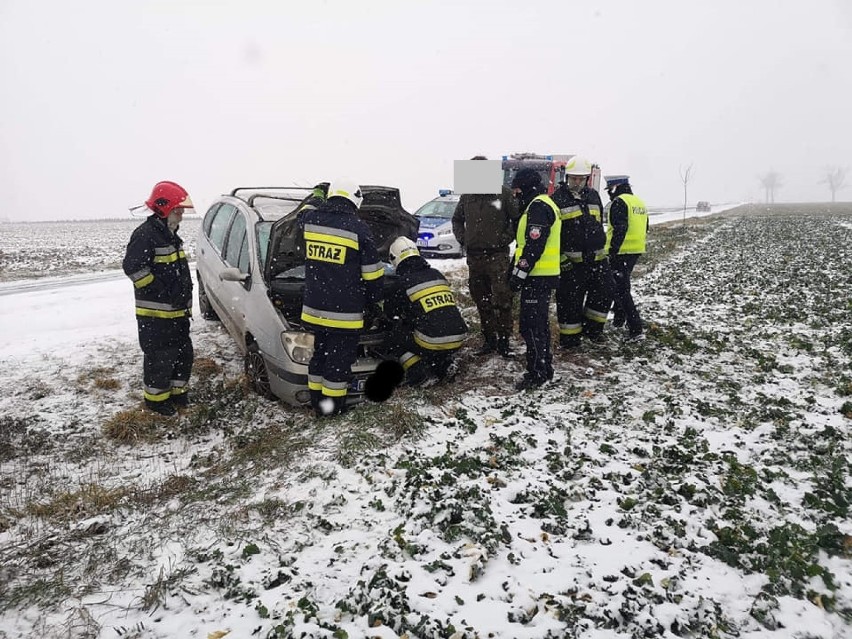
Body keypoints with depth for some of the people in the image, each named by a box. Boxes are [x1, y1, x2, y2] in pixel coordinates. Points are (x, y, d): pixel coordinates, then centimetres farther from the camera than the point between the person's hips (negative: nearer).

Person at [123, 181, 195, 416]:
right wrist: (161, 292, -21)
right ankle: (156, 398, 15)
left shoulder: (171, 235, 15)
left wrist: (185, 298, 15)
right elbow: (132, 267, -25)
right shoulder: (146, 234, -16)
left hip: (177, 311, 9)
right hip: (155, 313, -9)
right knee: (160, 357, 0)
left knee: (184, 352, 16)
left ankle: (177, 390, 31)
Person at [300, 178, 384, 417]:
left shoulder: (309, 220, 1)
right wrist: (374, 301, 9)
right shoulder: (359, 229, -12)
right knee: (339, 359, 7)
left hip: (314, 307, 5)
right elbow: (372, 274, -6)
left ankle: (317, 401, 30)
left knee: (319, 354, 19)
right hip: (344, 312, -5)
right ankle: (333, 406, 18)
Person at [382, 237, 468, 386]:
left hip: (432, 344, -6)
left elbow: (390, 313, 13)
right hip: (458, 342, 6)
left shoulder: (402, 283, -3)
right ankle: (444, 365, 18)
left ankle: (418, 373, 0)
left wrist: (398, 321, 38)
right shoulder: (437, 275, 14)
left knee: (393, 340, 14)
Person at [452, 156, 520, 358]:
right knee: (482, 302, 10)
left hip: (497, 256, -4)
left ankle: (503, 341, 1)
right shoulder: (467, 196, 10)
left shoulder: (503, 194, -3)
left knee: (502, 300, -9)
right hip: (474, 257, 5)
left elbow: (517, 219, 1)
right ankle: (489, 340, 20)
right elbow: (457, 220, 24)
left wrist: (505, 239, -7)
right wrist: (462, 239, 11)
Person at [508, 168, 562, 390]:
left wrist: (519, 273, -20)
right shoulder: (546, 204, 20)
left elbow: (534, 246, -22)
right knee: (540, 323, 16)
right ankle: (545, 368, 24)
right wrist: (515, 268, 22)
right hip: (545, 275, 11)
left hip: (537, 277, -11)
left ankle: (537, 373, -2)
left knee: (530, 325, -7)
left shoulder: (538, 206, -14)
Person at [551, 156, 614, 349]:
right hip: (571, 260, -6)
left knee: (605, 292, 8)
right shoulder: (558, 198, -7)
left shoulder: (593, 196, 12)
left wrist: (603, 248, 21)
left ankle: (592, 327, 25)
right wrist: (560, 257, -16)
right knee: (570, 299, 0)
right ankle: (569, 337, 13)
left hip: (596, 258, 6)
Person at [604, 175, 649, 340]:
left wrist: (612, 251, -21)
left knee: (621, 289, -6)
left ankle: (635, 329, -11)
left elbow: (619, 229, -23)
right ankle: (618, 318, 39)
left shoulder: (619, 202, -13)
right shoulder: (639, 202, 16)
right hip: (636, 251, 9)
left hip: (622, 252, -9)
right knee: (622, 283, 25)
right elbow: (645, 228, 21)